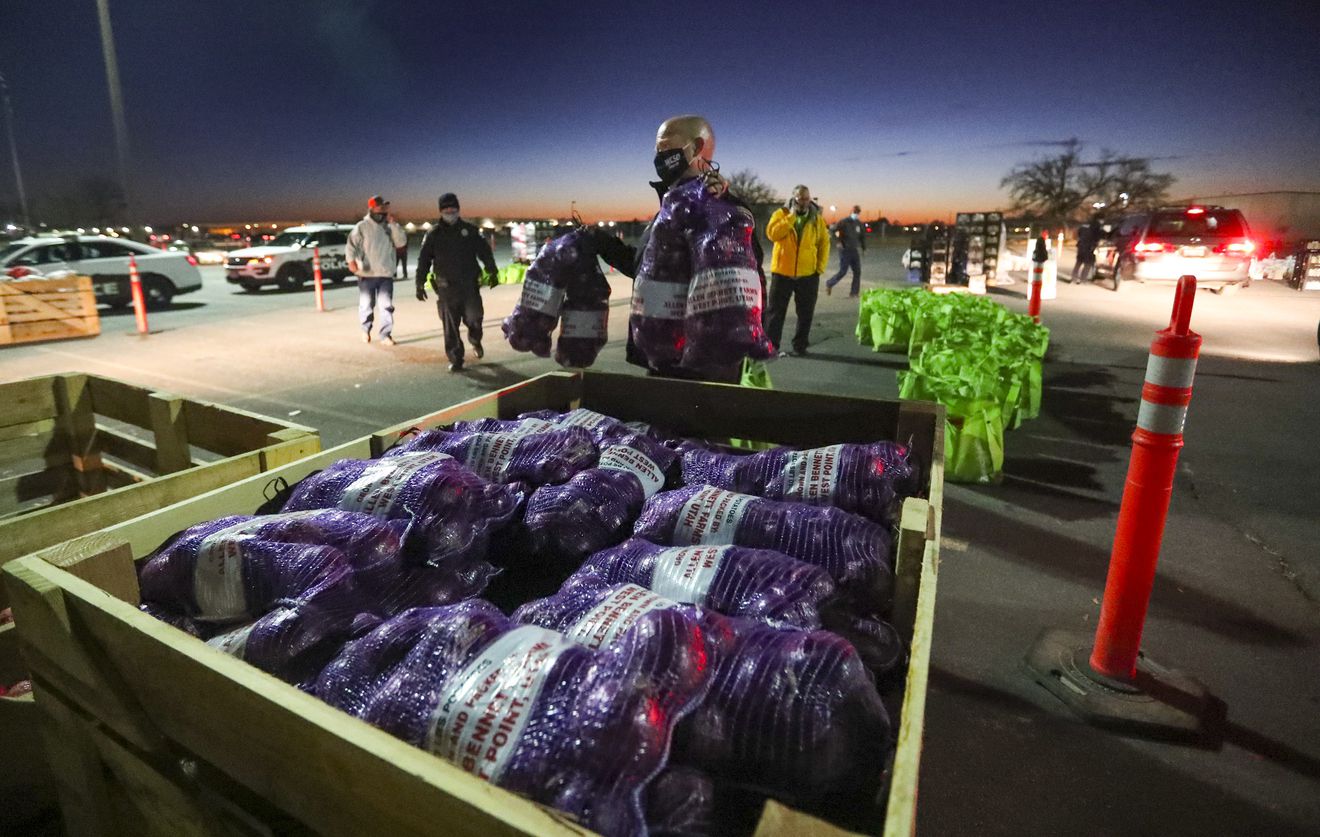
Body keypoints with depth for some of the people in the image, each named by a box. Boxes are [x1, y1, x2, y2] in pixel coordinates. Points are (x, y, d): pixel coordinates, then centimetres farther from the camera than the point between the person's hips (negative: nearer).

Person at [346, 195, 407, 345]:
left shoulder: (389, 226, 10)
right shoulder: (362, 226, -1)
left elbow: (401, 242, -2)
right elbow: (352, 244, -10)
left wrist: (393, 224, -8)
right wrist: (351, 260, -26)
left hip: (386, 274, 2)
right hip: (366, 274, -2)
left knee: (387, 305, -1)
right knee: (366, 305, 5)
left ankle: (386, 334, 6)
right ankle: (366, 329, 29)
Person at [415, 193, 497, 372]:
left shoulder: (470, 230, 6)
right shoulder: (434, 234, 5)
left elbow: (485, 252, 9)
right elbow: (423, 260, 7)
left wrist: (492, 272, 2)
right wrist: (420, 285, 3)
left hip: (470, 285, 0)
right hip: (446, 288, 0)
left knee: (474, 318, -2)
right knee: (450, 326, -1)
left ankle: (475, 341, 32)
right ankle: (455, 360, 8)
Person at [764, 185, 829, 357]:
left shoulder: (817, 218, 6)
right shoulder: (781, 214, -1)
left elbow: (824, 243, 8)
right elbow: (772, 233, -18)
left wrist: (820, 267, -1)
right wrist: (791, 216, -19)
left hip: (808, 274, 2)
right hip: (782, 272, -2)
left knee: (805, 313, 7)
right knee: (776, 310, 3)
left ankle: (800, 345, 19)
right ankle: (770, 345, 10)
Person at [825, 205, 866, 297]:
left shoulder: (860, 224, 8)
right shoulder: (844, 222, -10)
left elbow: (862, 237, 18)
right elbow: (834, 230, -14)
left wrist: (864, 249, 17)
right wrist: (840, 241, -15)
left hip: (854, 251, 6)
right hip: (845, 250, -6)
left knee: (857, 271, 1)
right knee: (842, 271, -5)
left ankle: (854, 292, 7)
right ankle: (829, 284, 16)